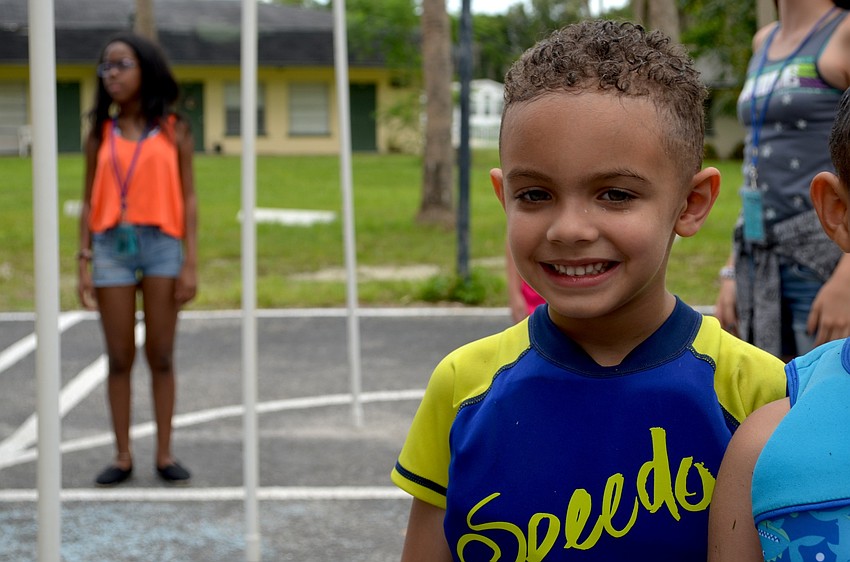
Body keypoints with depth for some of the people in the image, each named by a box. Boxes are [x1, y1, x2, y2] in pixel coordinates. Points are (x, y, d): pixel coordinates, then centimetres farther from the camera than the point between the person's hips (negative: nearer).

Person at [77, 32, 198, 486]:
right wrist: (84, 262, 0)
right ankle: (122, 456, 11)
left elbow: (187, 199, 1)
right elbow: (90, 201, 7)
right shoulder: (100, 134, 7)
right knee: (119, 359, 5)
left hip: (161, 245, -1)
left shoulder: (173, 131, 3)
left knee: (160, 357, 4)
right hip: (112, 247, 1)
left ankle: (164, 454, 11)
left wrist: (190, 264, -5)